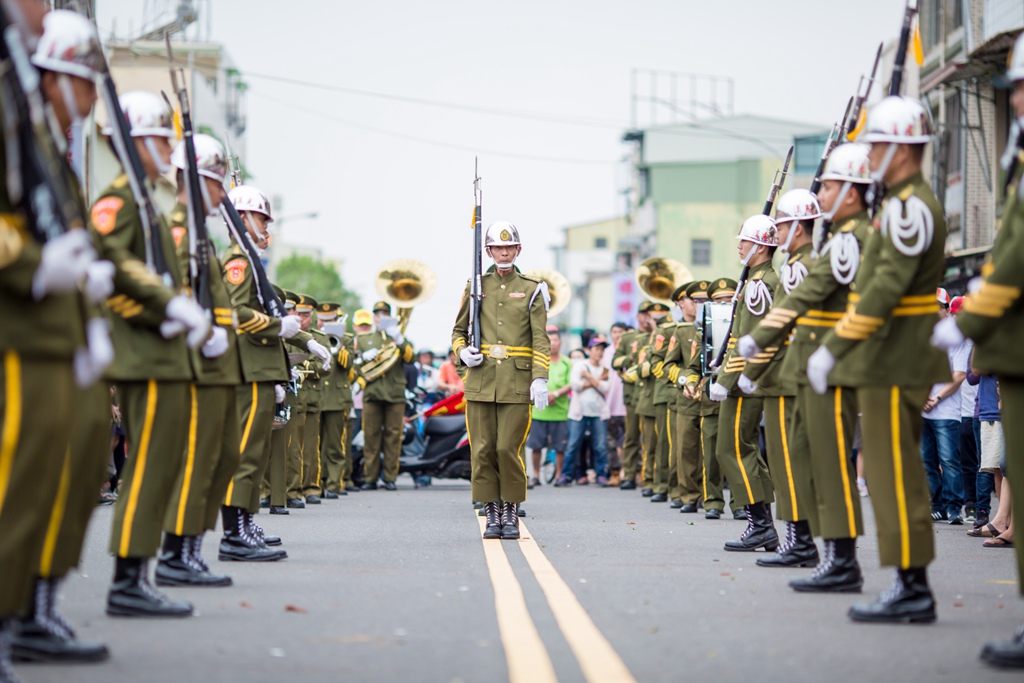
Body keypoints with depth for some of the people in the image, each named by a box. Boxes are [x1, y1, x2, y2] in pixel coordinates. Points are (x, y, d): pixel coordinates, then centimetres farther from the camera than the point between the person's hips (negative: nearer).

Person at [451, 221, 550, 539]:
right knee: (483, 450, 0)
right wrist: (463, 352, -3)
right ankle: (492, 514, 9)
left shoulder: (532, 290, 5)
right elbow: (458, 330, 18)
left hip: (517, 383, -2)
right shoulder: (476, 287, 10)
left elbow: (541, 339, -1)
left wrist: (540, 380, -11)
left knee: (509, 449, -5)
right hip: (481, 380, 2)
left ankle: (511, 513, 8)